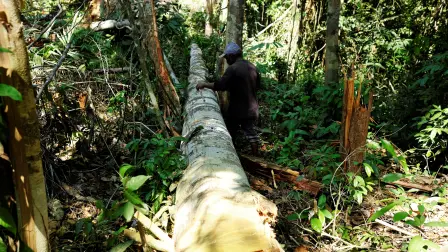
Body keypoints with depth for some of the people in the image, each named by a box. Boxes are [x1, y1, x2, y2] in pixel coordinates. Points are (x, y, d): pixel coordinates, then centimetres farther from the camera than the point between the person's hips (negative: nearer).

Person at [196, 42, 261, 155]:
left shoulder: (233, 68, -17)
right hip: (252, 109, 6)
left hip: (237, 109, -6)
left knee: (229, 134, 10)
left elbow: (220, 85, -23)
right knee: (251, 132, 13)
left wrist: (204, 84, -12)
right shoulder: (252, 67, 7)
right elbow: (257, 85, 17)